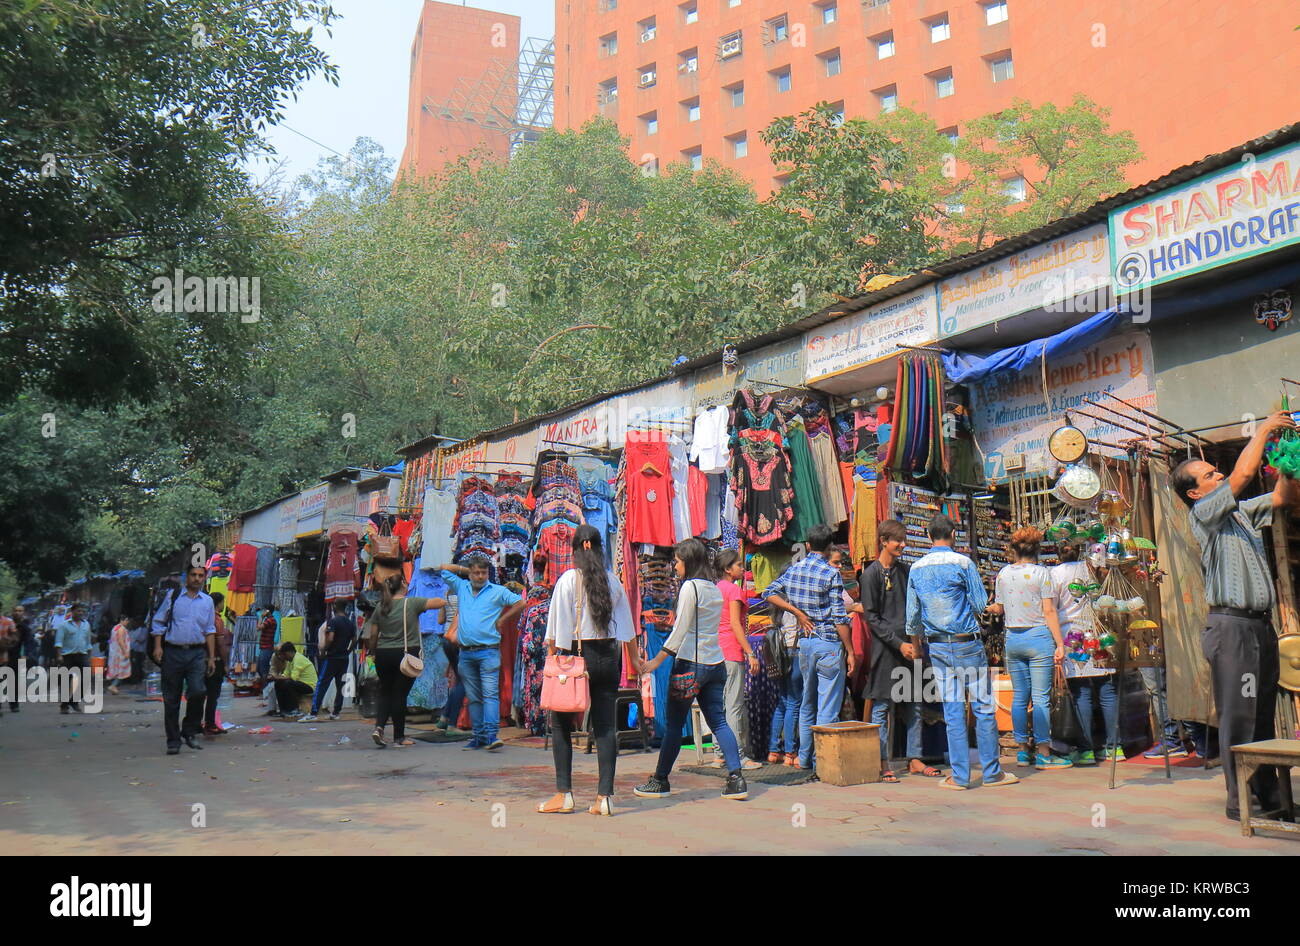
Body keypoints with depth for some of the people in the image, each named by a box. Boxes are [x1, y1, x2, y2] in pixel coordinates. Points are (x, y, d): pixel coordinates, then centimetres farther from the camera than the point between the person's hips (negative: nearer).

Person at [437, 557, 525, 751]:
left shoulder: (497, 591, 4)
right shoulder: (462, 588, 15)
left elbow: (520, 603, 2)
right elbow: (445, 569, 24)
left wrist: (502, 620, 2)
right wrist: (465, 570, 20)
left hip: (488, 652, -4)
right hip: (466, 653, 4)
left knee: (490, 694, -13)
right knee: (473, 697, 6)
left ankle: (491, 735, -20)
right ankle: (479, 736, 10)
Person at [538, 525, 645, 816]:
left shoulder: (568, 579, -5)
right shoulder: (613, 581, 6)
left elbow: (556, 629, -6)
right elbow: (628, 627, 13)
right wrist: (635, 660, 24)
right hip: (609, 656, 4)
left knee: (561, 724, 7)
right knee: (606, 725, 4)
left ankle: (564, 794, 7)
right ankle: (605, 797, 3)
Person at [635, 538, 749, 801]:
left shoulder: (690, 587, -10)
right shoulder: (714, 589, 13)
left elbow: (680, 629, -13)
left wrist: (658, 659, -10)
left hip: (691, 663, -7)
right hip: (715, 662, 7)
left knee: (673, 723, 2)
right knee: (719, 721, 6)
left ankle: (660, 781, 11)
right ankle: (736, 779, -2)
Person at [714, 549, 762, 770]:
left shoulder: (716, 588, 14)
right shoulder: (734, 589, -9)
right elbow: (735, 624, -15)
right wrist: (751, 653, -15)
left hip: (716, 650, 9)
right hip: (732, 650, -9)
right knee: (735, 706, -5)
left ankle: (720, 754, 15)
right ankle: (738, 756, -3)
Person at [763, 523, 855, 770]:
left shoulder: (793, 570, 6)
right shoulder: (831, 574, -11)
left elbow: (769, 593, 7)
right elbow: (839, 617, -13)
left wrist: (797, 612, 4)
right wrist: (850, 652, -9)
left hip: (805, 641, 6)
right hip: (829, 644, -6)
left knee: (807, 703, 18)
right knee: (828, 708, -1)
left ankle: (804, 757, 23)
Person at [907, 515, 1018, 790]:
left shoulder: (916, 568, 5)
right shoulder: (962, 563, -9)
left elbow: (912, 612, 11)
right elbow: (981, 604, -7)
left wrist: (914, 638, 26)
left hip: (937, 646, 4)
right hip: (967, 643, -4)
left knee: (952, 710, 7)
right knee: (983, 707, 4)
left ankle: (960, 776, 8)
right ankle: (992, 772, 10)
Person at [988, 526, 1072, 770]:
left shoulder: (1003, 574, 7)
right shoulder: (1041, 573, -5)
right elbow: (1049, 611, -9)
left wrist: (987, 608, 40)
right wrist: (1059, 644, -7)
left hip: (1012, 638, 5)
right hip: (1038, 636, -5)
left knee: (1019, 697, 10)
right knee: (1041, 698, -3)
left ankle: (1023, 750, 16)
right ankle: (1043, 754, -1)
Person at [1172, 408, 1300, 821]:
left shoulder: (1240, 512, 19)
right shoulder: (1203, 514, -5)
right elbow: (1244, 472, -15)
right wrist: (1264, 428, -3)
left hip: (1261, 624, 8)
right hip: (1233, 625, -8)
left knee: (1263, 715, 10)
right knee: (1238, 717, -6)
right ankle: (1239, 801, -2)